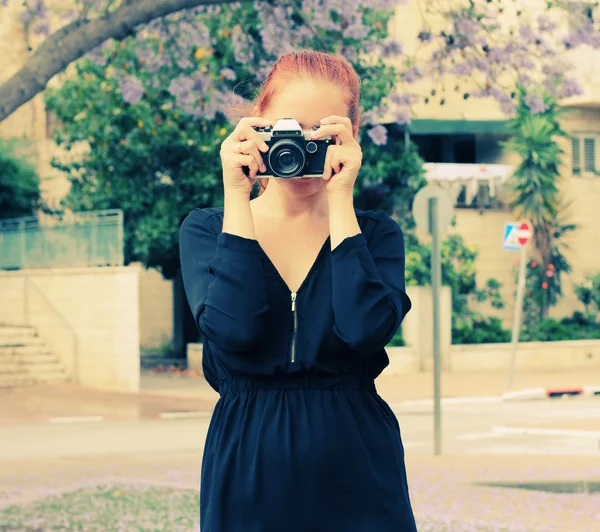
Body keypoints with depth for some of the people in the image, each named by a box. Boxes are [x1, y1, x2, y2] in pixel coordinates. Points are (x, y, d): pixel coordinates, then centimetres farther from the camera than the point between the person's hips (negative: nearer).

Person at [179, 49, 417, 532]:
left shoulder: (376, 234, 2)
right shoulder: (205, 230, 1)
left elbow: (365, 329, -17)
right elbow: (232, 330, -17)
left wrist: (340, 197, -13)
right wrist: (236, 192, -13)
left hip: (354, 471, 0)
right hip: (247, 469, 0)